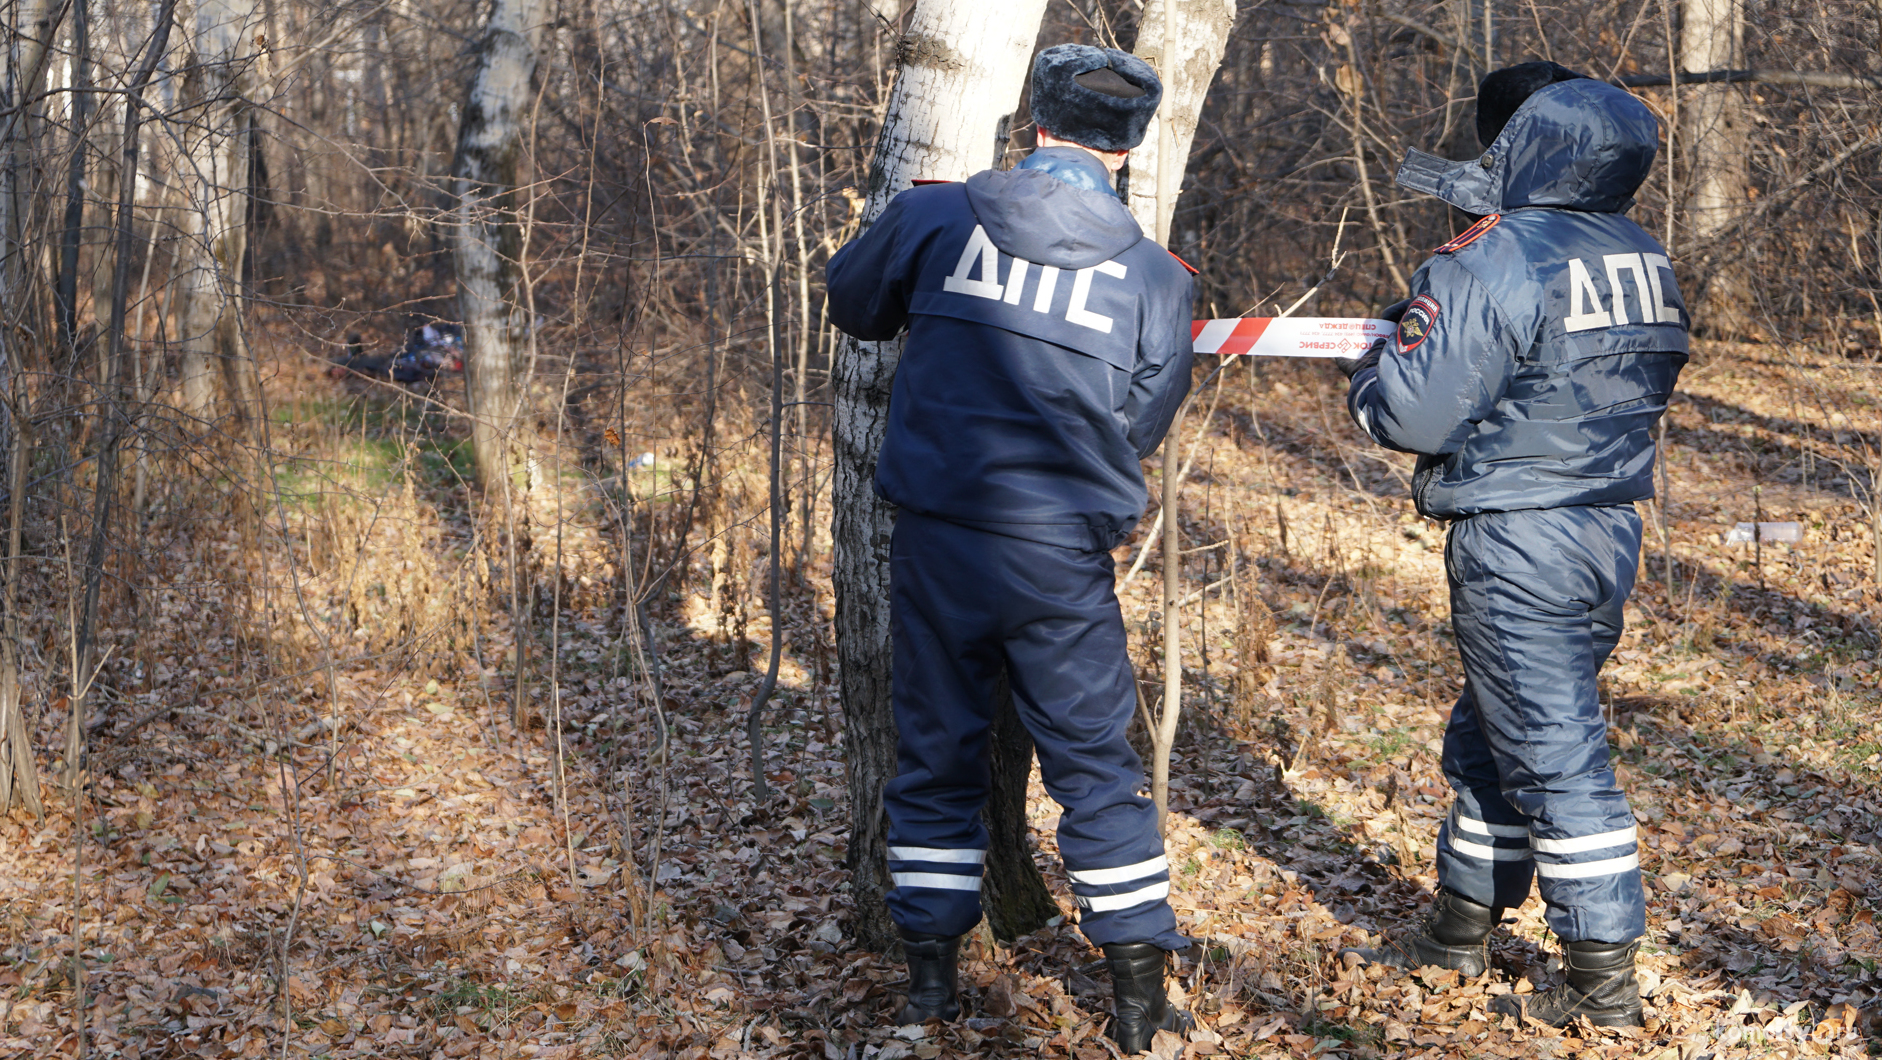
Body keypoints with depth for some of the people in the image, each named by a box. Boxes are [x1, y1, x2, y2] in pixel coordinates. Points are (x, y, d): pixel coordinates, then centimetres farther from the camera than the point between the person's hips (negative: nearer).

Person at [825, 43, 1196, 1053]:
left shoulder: (933, 216, -3)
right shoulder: (1154, 276, -3)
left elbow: (852, 303, 14)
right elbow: (1139, 427, 5)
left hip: (936, 540, 1)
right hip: (1063, 556, -1)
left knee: (936, 754, 15)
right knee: (1097, 768, 11)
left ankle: (930, 974, 21)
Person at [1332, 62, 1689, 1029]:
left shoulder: (1488, 265, -17)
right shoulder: (1644, 260, 7)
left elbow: (1411, 412, -19)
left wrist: (1377, 360, 4)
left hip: (1518, 547, -8)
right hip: (1611, 531, 8)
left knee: (1552, 756, -1)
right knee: (1489, 738, 20)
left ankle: (1605, 985, 5)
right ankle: (1461, 925, 33)